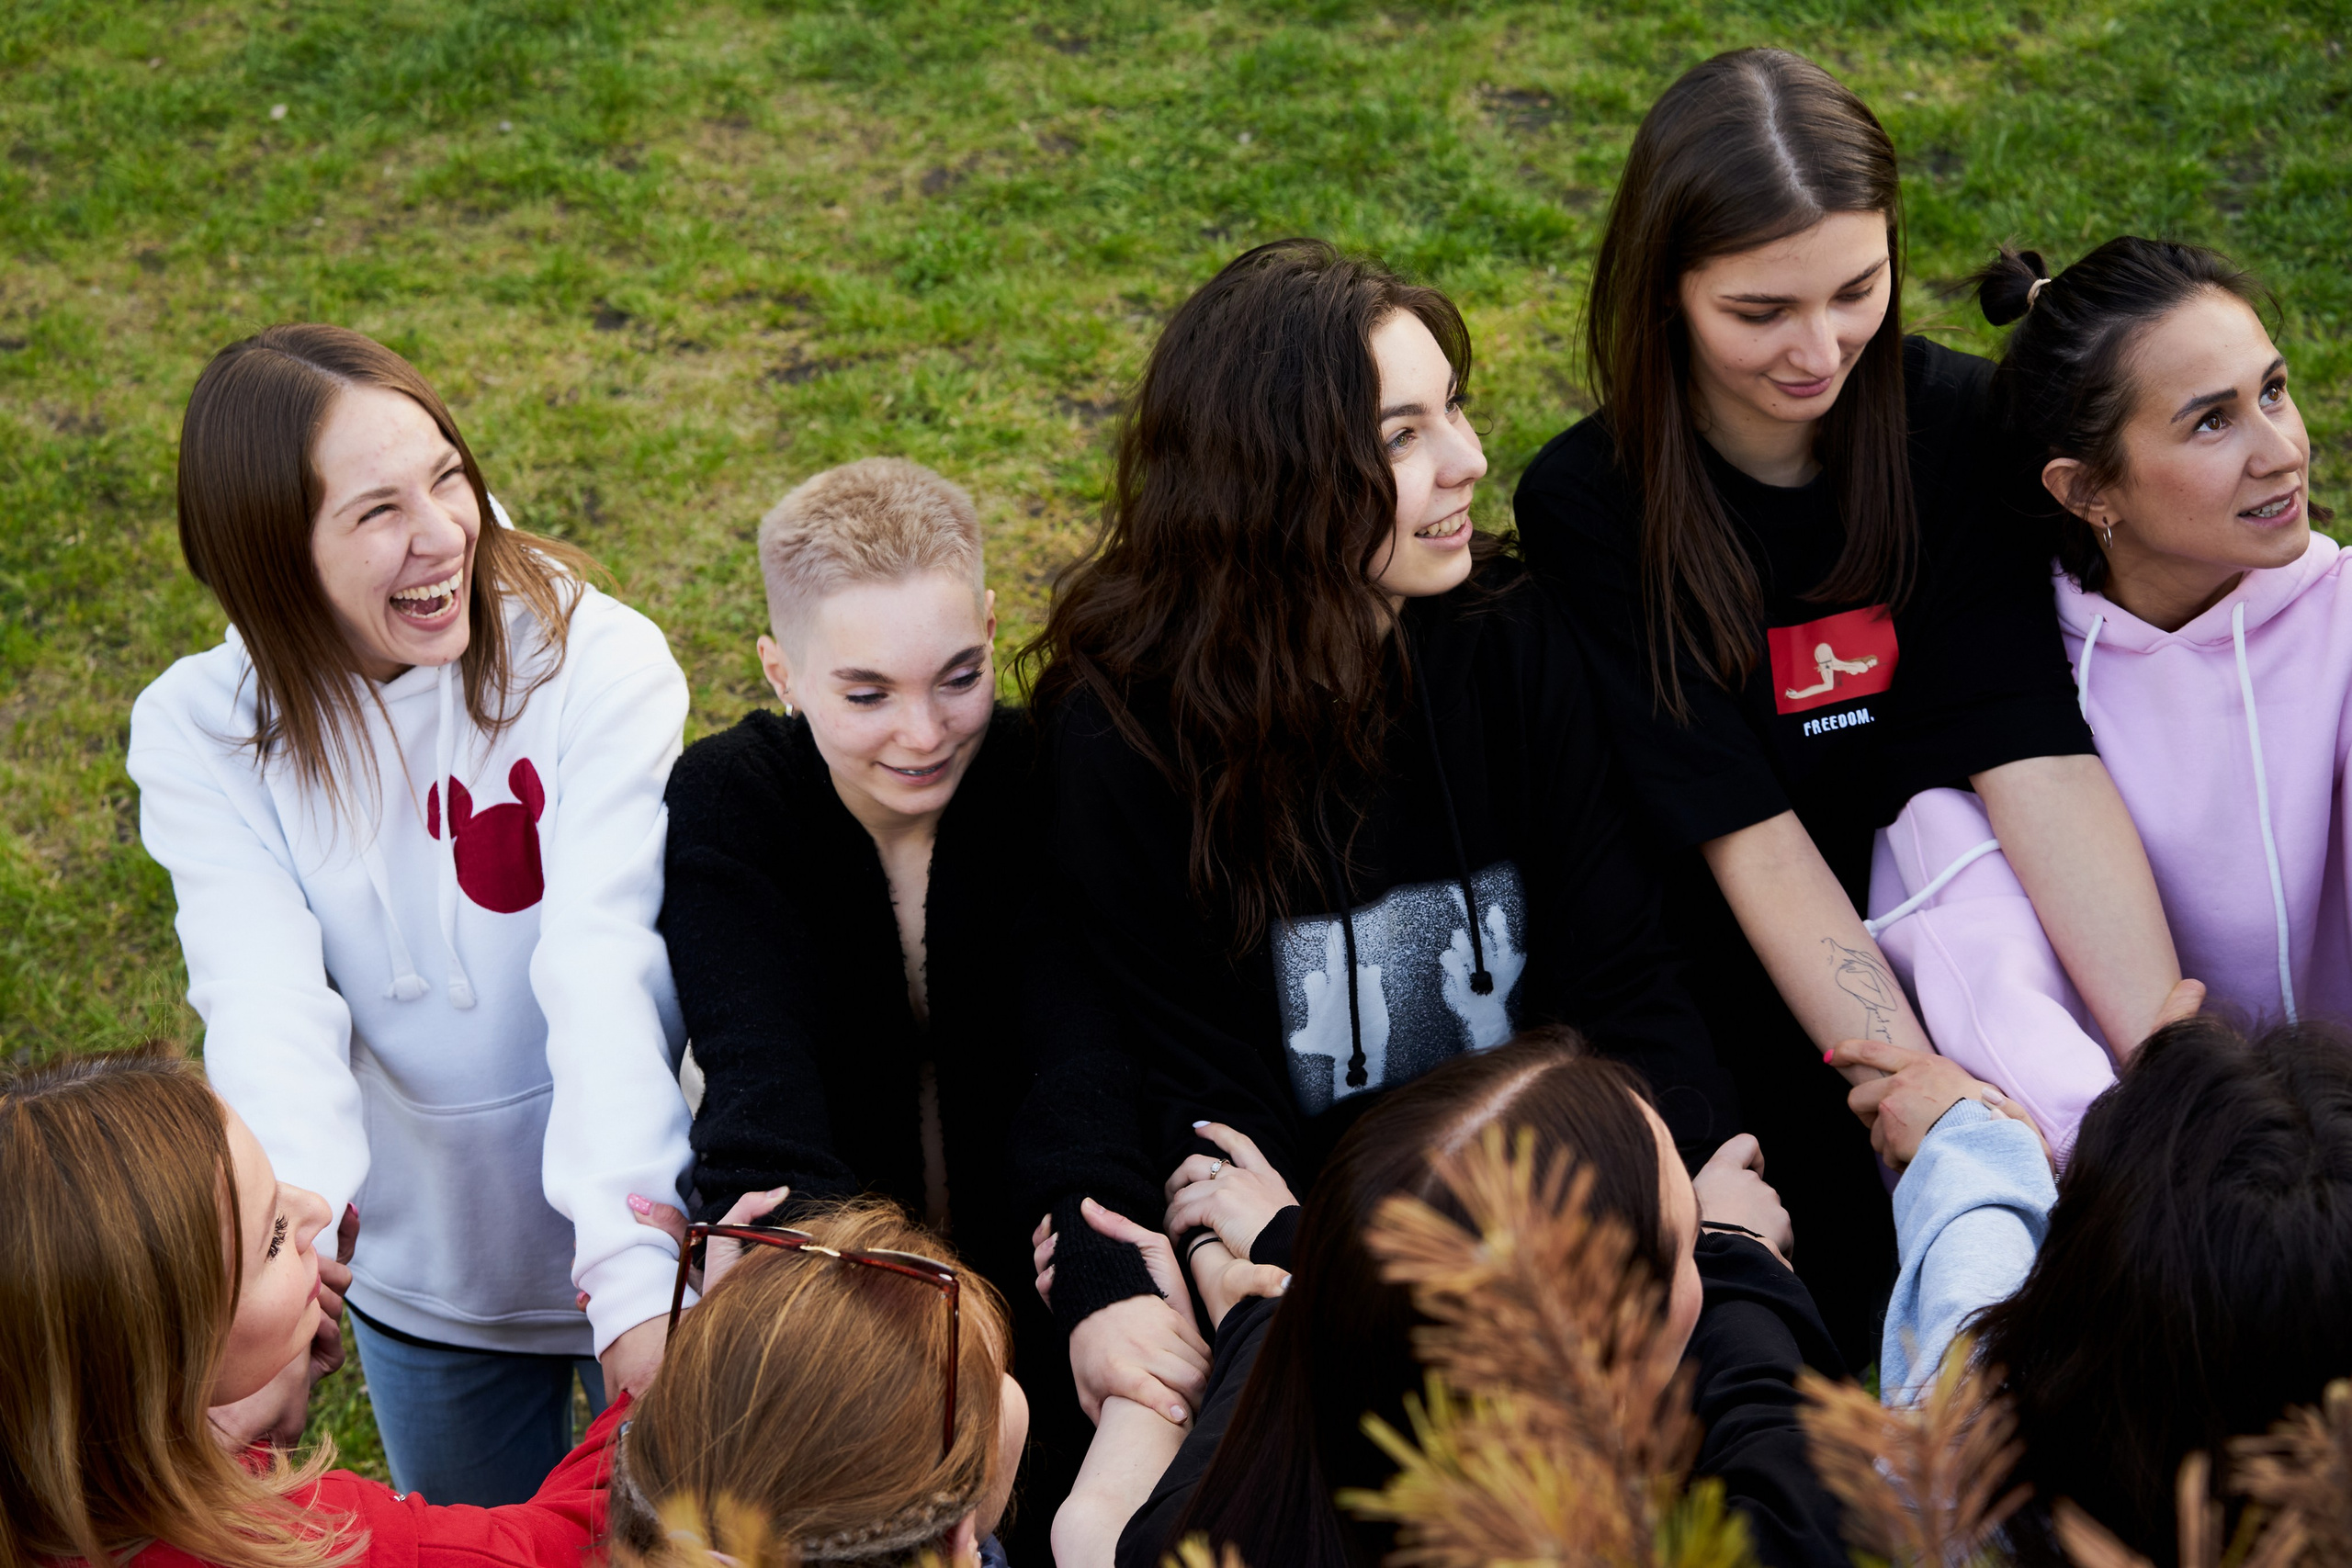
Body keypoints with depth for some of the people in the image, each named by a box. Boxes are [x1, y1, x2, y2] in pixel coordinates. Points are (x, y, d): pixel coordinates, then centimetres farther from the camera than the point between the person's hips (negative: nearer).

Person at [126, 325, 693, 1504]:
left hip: (643, 1251, -2)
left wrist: (633, 1269, -42)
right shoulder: (198, 732, -13)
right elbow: (268, 1005, -26)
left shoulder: (597, 660, -20)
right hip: (423, 1293, 2)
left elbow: (604, 967, -30)